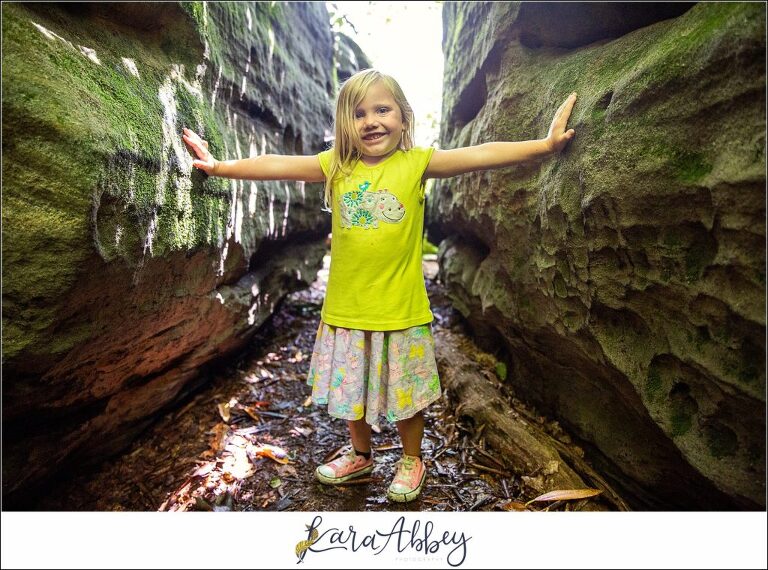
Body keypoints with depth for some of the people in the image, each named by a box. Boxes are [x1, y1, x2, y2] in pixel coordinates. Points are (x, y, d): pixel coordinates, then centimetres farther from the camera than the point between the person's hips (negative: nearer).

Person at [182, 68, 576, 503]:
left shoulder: (416, 163, -6)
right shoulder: (335, 166, 2)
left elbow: (480, 155, -13)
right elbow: (276, 166, 0)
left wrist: (545, 145, -20)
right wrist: (219, 166, -3)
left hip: (402, 311, -3)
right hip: (346, 310, 3)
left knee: (406, 391, 14)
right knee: (353, 387, 21)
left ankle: (412, 460, 41)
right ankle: (360, 455, 46)